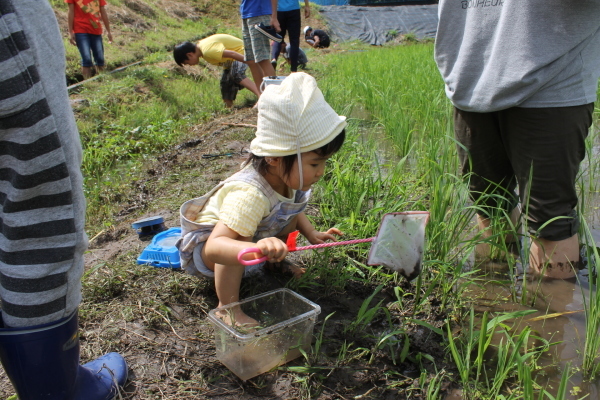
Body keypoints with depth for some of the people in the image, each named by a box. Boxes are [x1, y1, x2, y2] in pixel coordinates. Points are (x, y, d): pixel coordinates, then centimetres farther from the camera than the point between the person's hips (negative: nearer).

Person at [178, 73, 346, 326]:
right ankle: (228, 307, -18)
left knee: (290, 216, -3)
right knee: (241, 240, -38)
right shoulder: (249, 194, -43)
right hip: (204, 242, -8)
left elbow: (294, 209, 8)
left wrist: (312, 234, -6)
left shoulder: (287, 178, -17)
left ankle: (277, 263, 17)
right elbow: (214, 246, -53)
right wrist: (257, 248, -70)